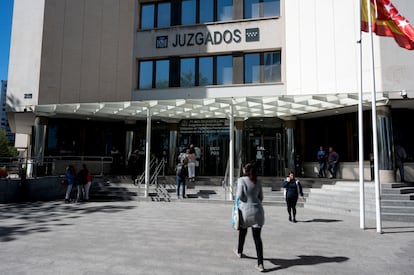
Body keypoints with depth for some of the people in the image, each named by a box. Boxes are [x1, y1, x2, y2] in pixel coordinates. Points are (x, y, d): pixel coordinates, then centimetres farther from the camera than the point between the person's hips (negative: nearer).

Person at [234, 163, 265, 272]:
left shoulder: (241, 180, -8)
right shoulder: (258, 182, 6)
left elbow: (239, 195, -14)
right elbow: (261, 197, 11)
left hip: (245, 210, -3)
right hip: (257, 211, 3)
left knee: (243, 231, 22)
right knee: (257, 237, 4)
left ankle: (239, 252, 45)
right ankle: (260, 264, -1)